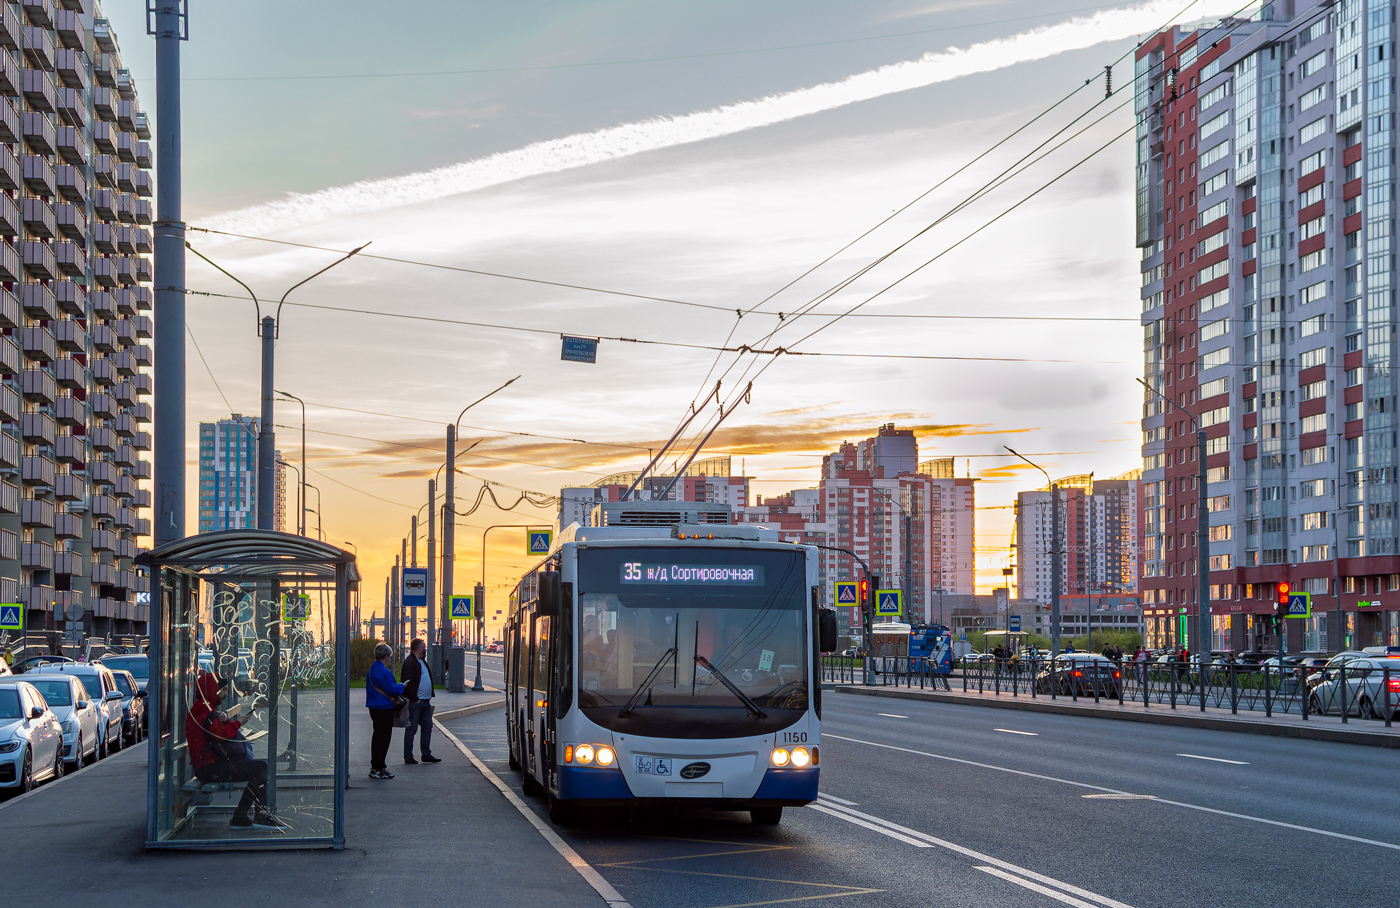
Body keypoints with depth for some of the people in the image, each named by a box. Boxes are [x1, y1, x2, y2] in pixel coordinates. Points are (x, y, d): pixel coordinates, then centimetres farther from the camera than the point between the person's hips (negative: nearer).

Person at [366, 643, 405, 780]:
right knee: (383, 738, -5)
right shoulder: (383, 671, -19)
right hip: (384, 708, -10)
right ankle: (378, 769, -3)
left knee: (378, 736, 17)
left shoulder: (372, 669, 12)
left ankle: (375, 766, 23)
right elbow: (391, 690, -20)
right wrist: (402, 686, 0)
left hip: (374, 706, 10)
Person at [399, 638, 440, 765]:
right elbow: (408, 682, -19)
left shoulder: (422, 662, 17)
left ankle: (426, 755, 18)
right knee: (411, 729, -2)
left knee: (427, 727, 11)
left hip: (425, 702, 9)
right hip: (415, 702, -9)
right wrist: (414, 699, -18)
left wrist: (430, 696, 14)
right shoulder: (409, 662, -13)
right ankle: (408, 757, 4)